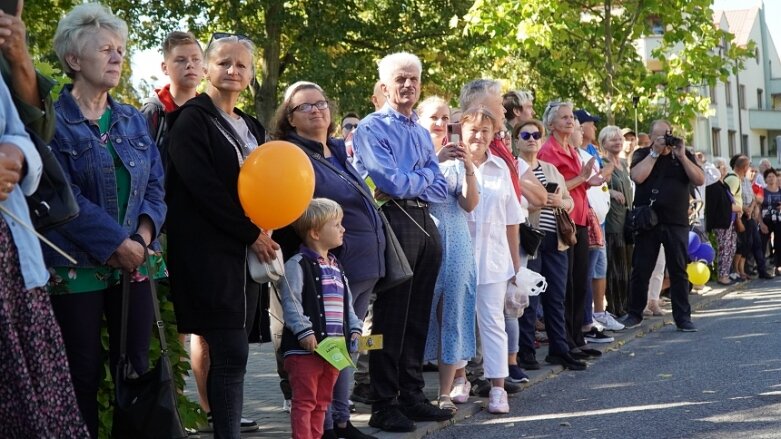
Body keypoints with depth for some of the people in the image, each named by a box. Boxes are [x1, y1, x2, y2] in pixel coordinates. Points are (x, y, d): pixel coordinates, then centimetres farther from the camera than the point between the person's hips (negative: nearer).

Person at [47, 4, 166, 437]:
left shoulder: (133, 120, 12)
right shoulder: (53, 120, -6)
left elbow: (154, 185, 10)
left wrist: (144, 235, -9)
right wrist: (117, 243, -17)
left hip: (134, 263, 5)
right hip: (77, 266, -5)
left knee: (136, 367, 8)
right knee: (84, 372, 2)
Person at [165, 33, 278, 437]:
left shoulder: (251, 127, 18)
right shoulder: (193, 119, -5)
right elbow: (202, 186, -14)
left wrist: (263, 231, 3)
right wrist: (250, 233, -12)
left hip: (246, 249, 7)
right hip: (209, 249, -7)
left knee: (230, 351, 6)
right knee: (231, 353, -12)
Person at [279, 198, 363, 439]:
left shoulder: (337, 267, 17)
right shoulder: (298, 265, -9)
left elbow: (347, 304, 20)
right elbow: (290, 302, -16)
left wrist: (354, 329, 7)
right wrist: (304, 332, -23)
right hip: (305, 347, -8)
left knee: (322, 400, 15)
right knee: (305, 400, -5)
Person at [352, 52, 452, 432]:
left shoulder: (422, 133, 18)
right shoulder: (372, 128, -4)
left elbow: (441, 188, 8)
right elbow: (392, 182, -16)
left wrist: (407, 183, -8)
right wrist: (425, 176, 0)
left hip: (425, 223, 7)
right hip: (393, 223, -7)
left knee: (418, 316, 11)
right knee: (390, 318, -4)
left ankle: (412, 397, 20)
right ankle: (384, 405, 2)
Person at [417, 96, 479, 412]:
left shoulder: (456, 157, 9)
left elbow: (470, 203, 0)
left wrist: (469, 170, -15)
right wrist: (435, 160, -26)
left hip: (455, 244, 2)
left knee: (451, 312, 1)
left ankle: (447, 391, 4)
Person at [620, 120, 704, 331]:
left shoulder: (684, 155, 10)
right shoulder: (642, 154, 7)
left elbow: (699, 180, -2)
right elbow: (637, 176, -12)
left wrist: (681, 156, -10)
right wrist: (655, 153, -10)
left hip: (677, 222, 1)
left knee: (679, 271, 2)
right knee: (640, 270, 4)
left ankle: (683, 317, 7)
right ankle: (634, 314, 16)